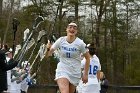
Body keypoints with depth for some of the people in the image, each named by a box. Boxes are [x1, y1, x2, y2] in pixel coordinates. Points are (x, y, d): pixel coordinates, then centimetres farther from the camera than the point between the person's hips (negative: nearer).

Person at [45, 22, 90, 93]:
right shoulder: (60, 41, -6)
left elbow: (87, 58, 2)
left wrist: (85, 74, 1)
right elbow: (47, 55, -4)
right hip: (62, 71, -1)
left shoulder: (80, 43, -8)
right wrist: (48, 48, -27)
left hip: (75, 73, 1)